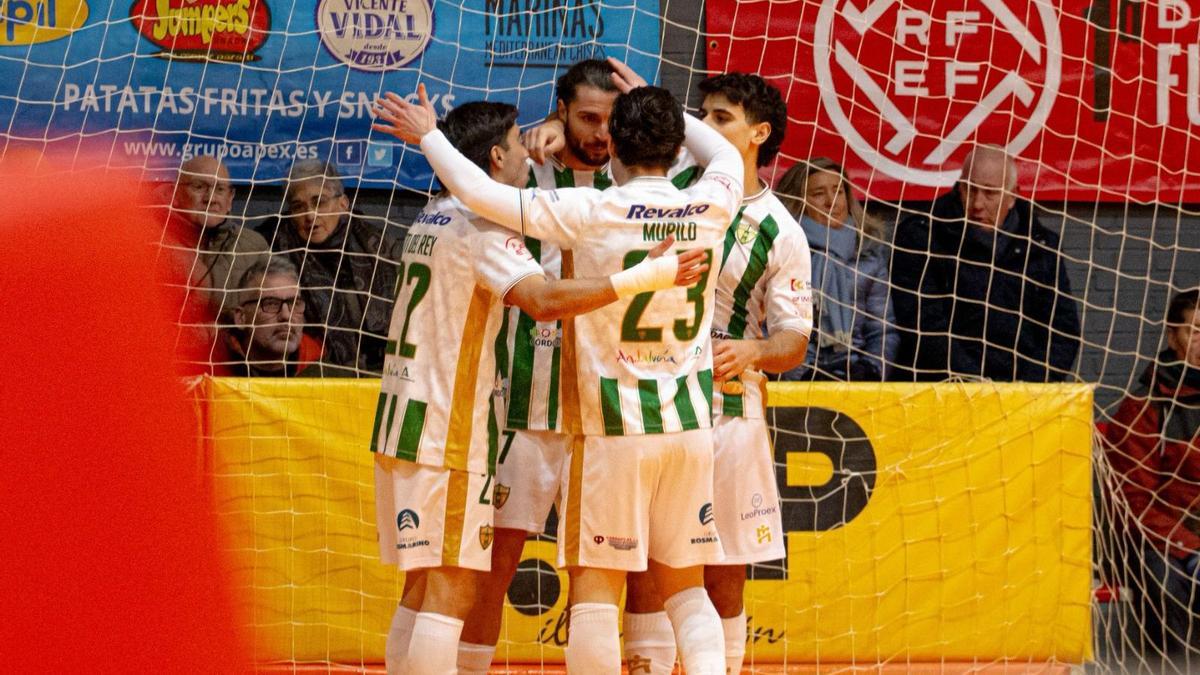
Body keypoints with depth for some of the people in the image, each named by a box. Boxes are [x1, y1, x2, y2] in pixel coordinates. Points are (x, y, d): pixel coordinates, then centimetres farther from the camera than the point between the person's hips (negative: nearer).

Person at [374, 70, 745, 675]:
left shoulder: (593, 213, -13)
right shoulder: (710, 208, -1)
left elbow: (482, 194, -11)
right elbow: (726, 156, 24)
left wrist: (427, 136, 5)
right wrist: (656, 103, 30)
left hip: (612, 426, -4)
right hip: (690, 422, 4)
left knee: (596, 585, 1)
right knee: (684, 586, 12)